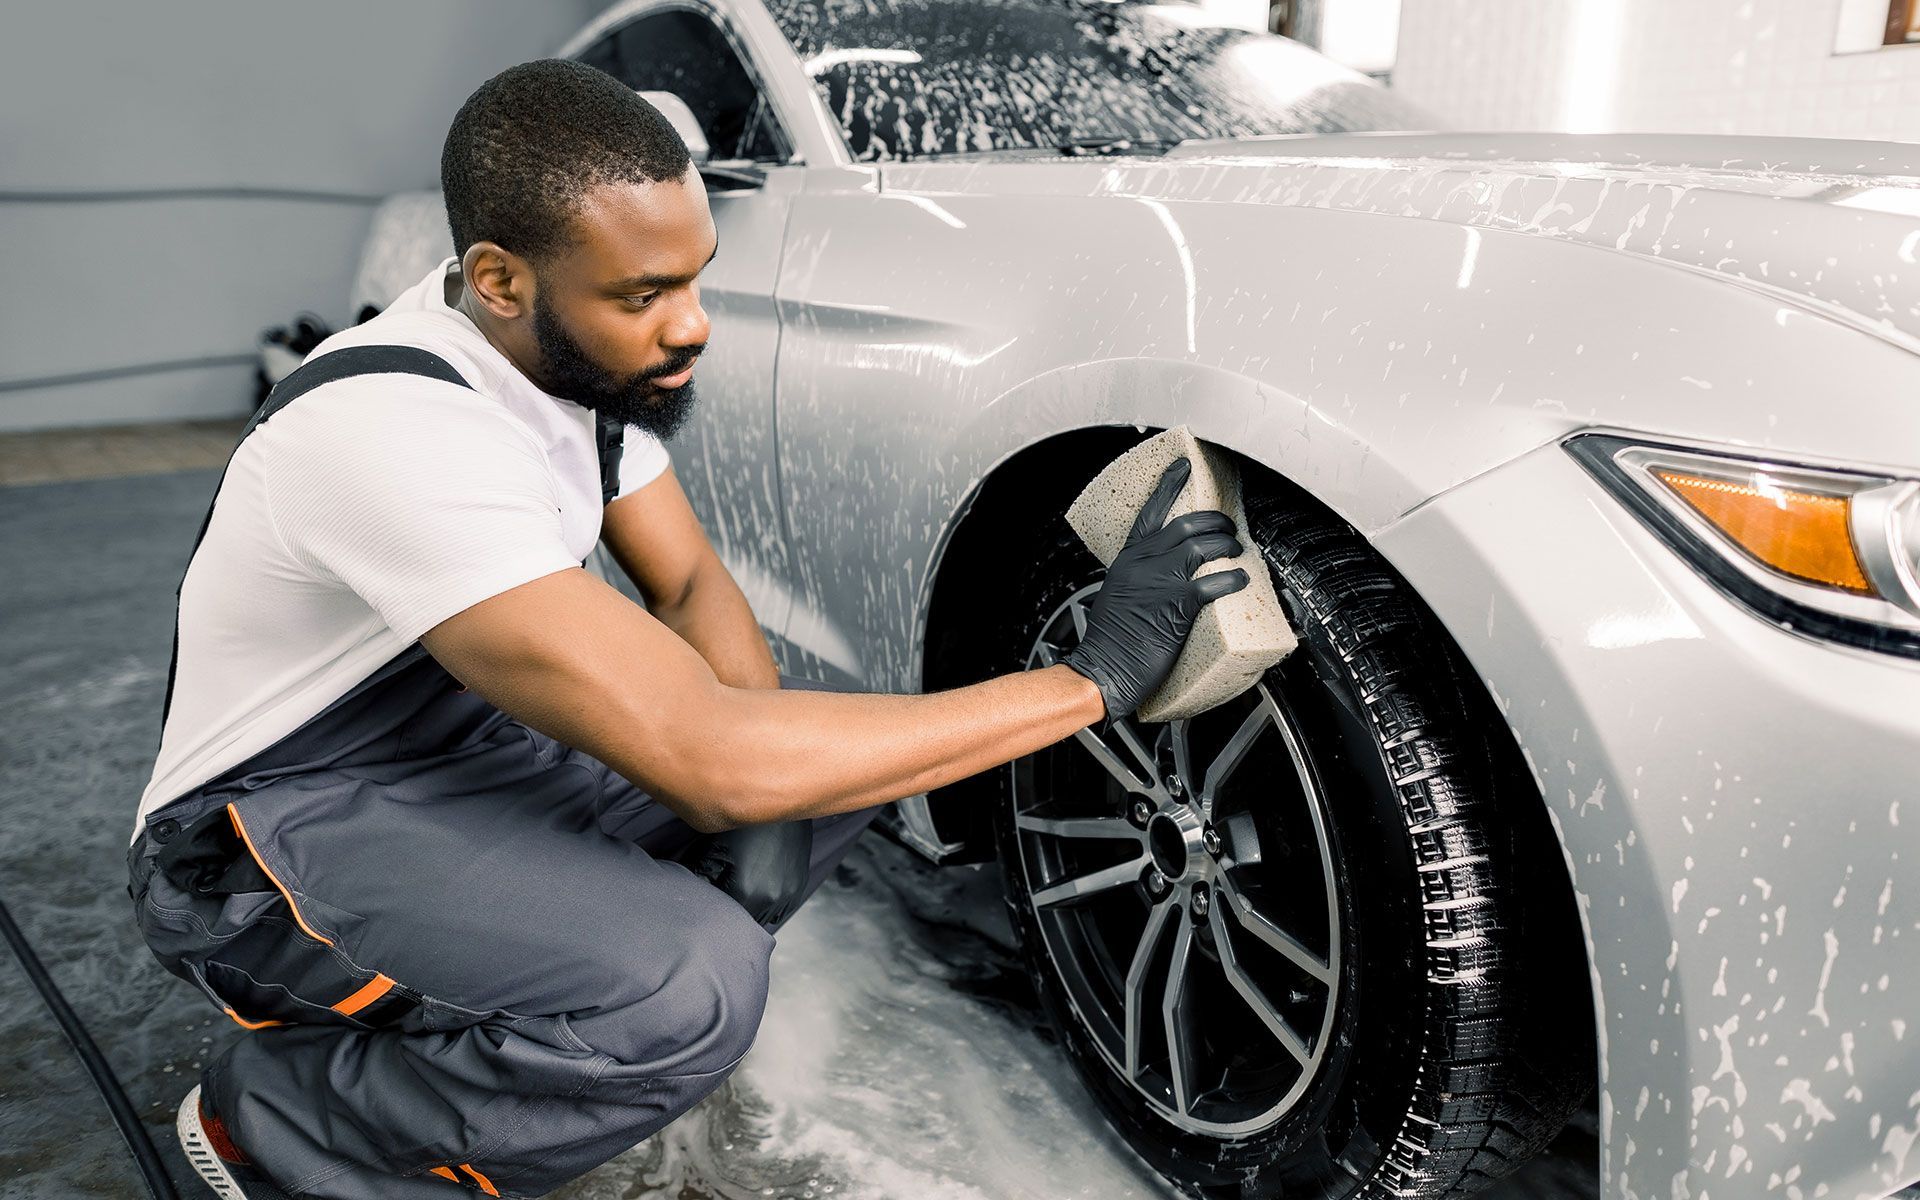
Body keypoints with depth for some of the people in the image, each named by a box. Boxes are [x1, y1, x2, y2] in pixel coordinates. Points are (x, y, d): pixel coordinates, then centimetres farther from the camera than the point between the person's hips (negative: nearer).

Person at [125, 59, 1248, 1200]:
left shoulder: (585, 350, -6)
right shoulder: (398, 427, -34)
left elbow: (690, 584, 2)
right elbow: (703, 756, -40)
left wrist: (760, 801, -18)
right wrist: (1091, 677, -35)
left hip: (469, 747, 8)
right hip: (272, 833, -8)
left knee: (845, 747, -4)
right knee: (694, 988, -32)